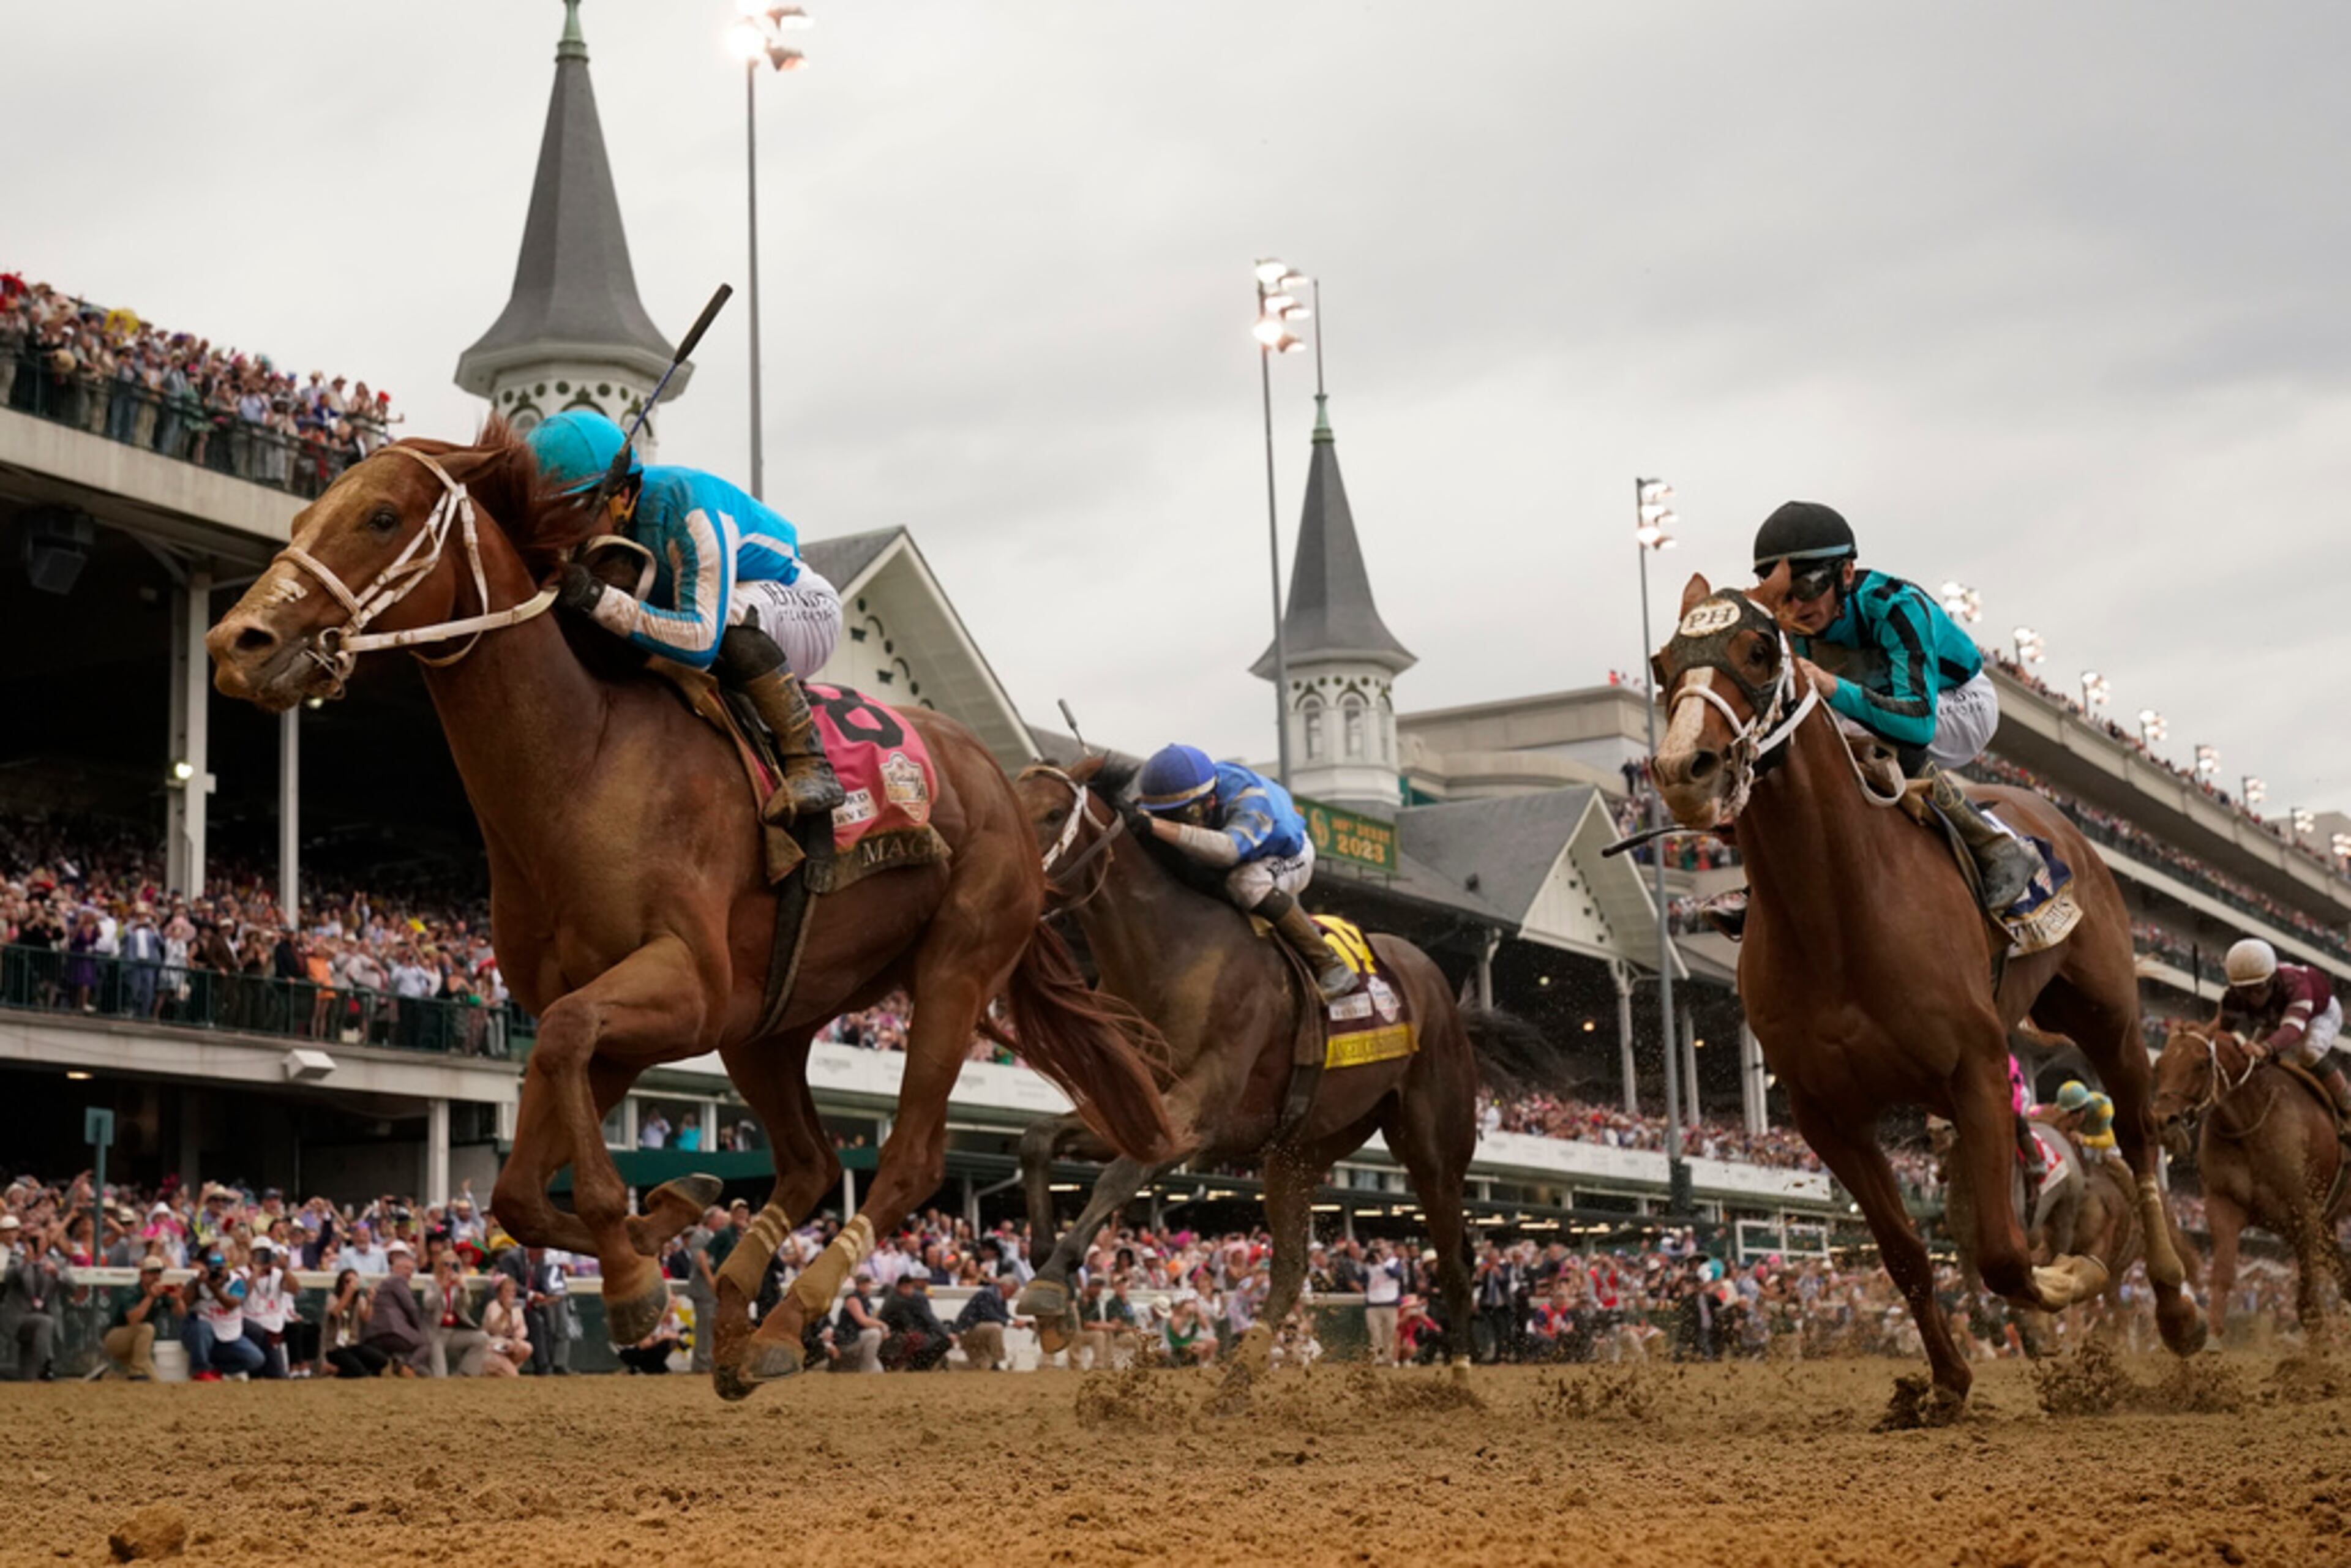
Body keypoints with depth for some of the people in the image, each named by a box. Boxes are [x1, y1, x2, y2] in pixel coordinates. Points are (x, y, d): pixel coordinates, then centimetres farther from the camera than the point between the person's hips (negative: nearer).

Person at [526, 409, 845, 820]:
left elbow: (701, 642, -43)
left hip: (805, 610, -7)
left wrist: (597, 600, -49)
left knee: (735, 610, -40)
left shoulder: (688, 507, -33)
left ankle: (809, 765, -33)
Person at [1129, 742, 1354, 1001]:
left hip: (1291, 857, -8)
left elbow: (1229, 849, -63)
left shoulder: (1250, 802, -43)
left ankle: (1329, 966, -29)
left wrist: (1157, 826, -71)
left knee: (1247, 882, -36)